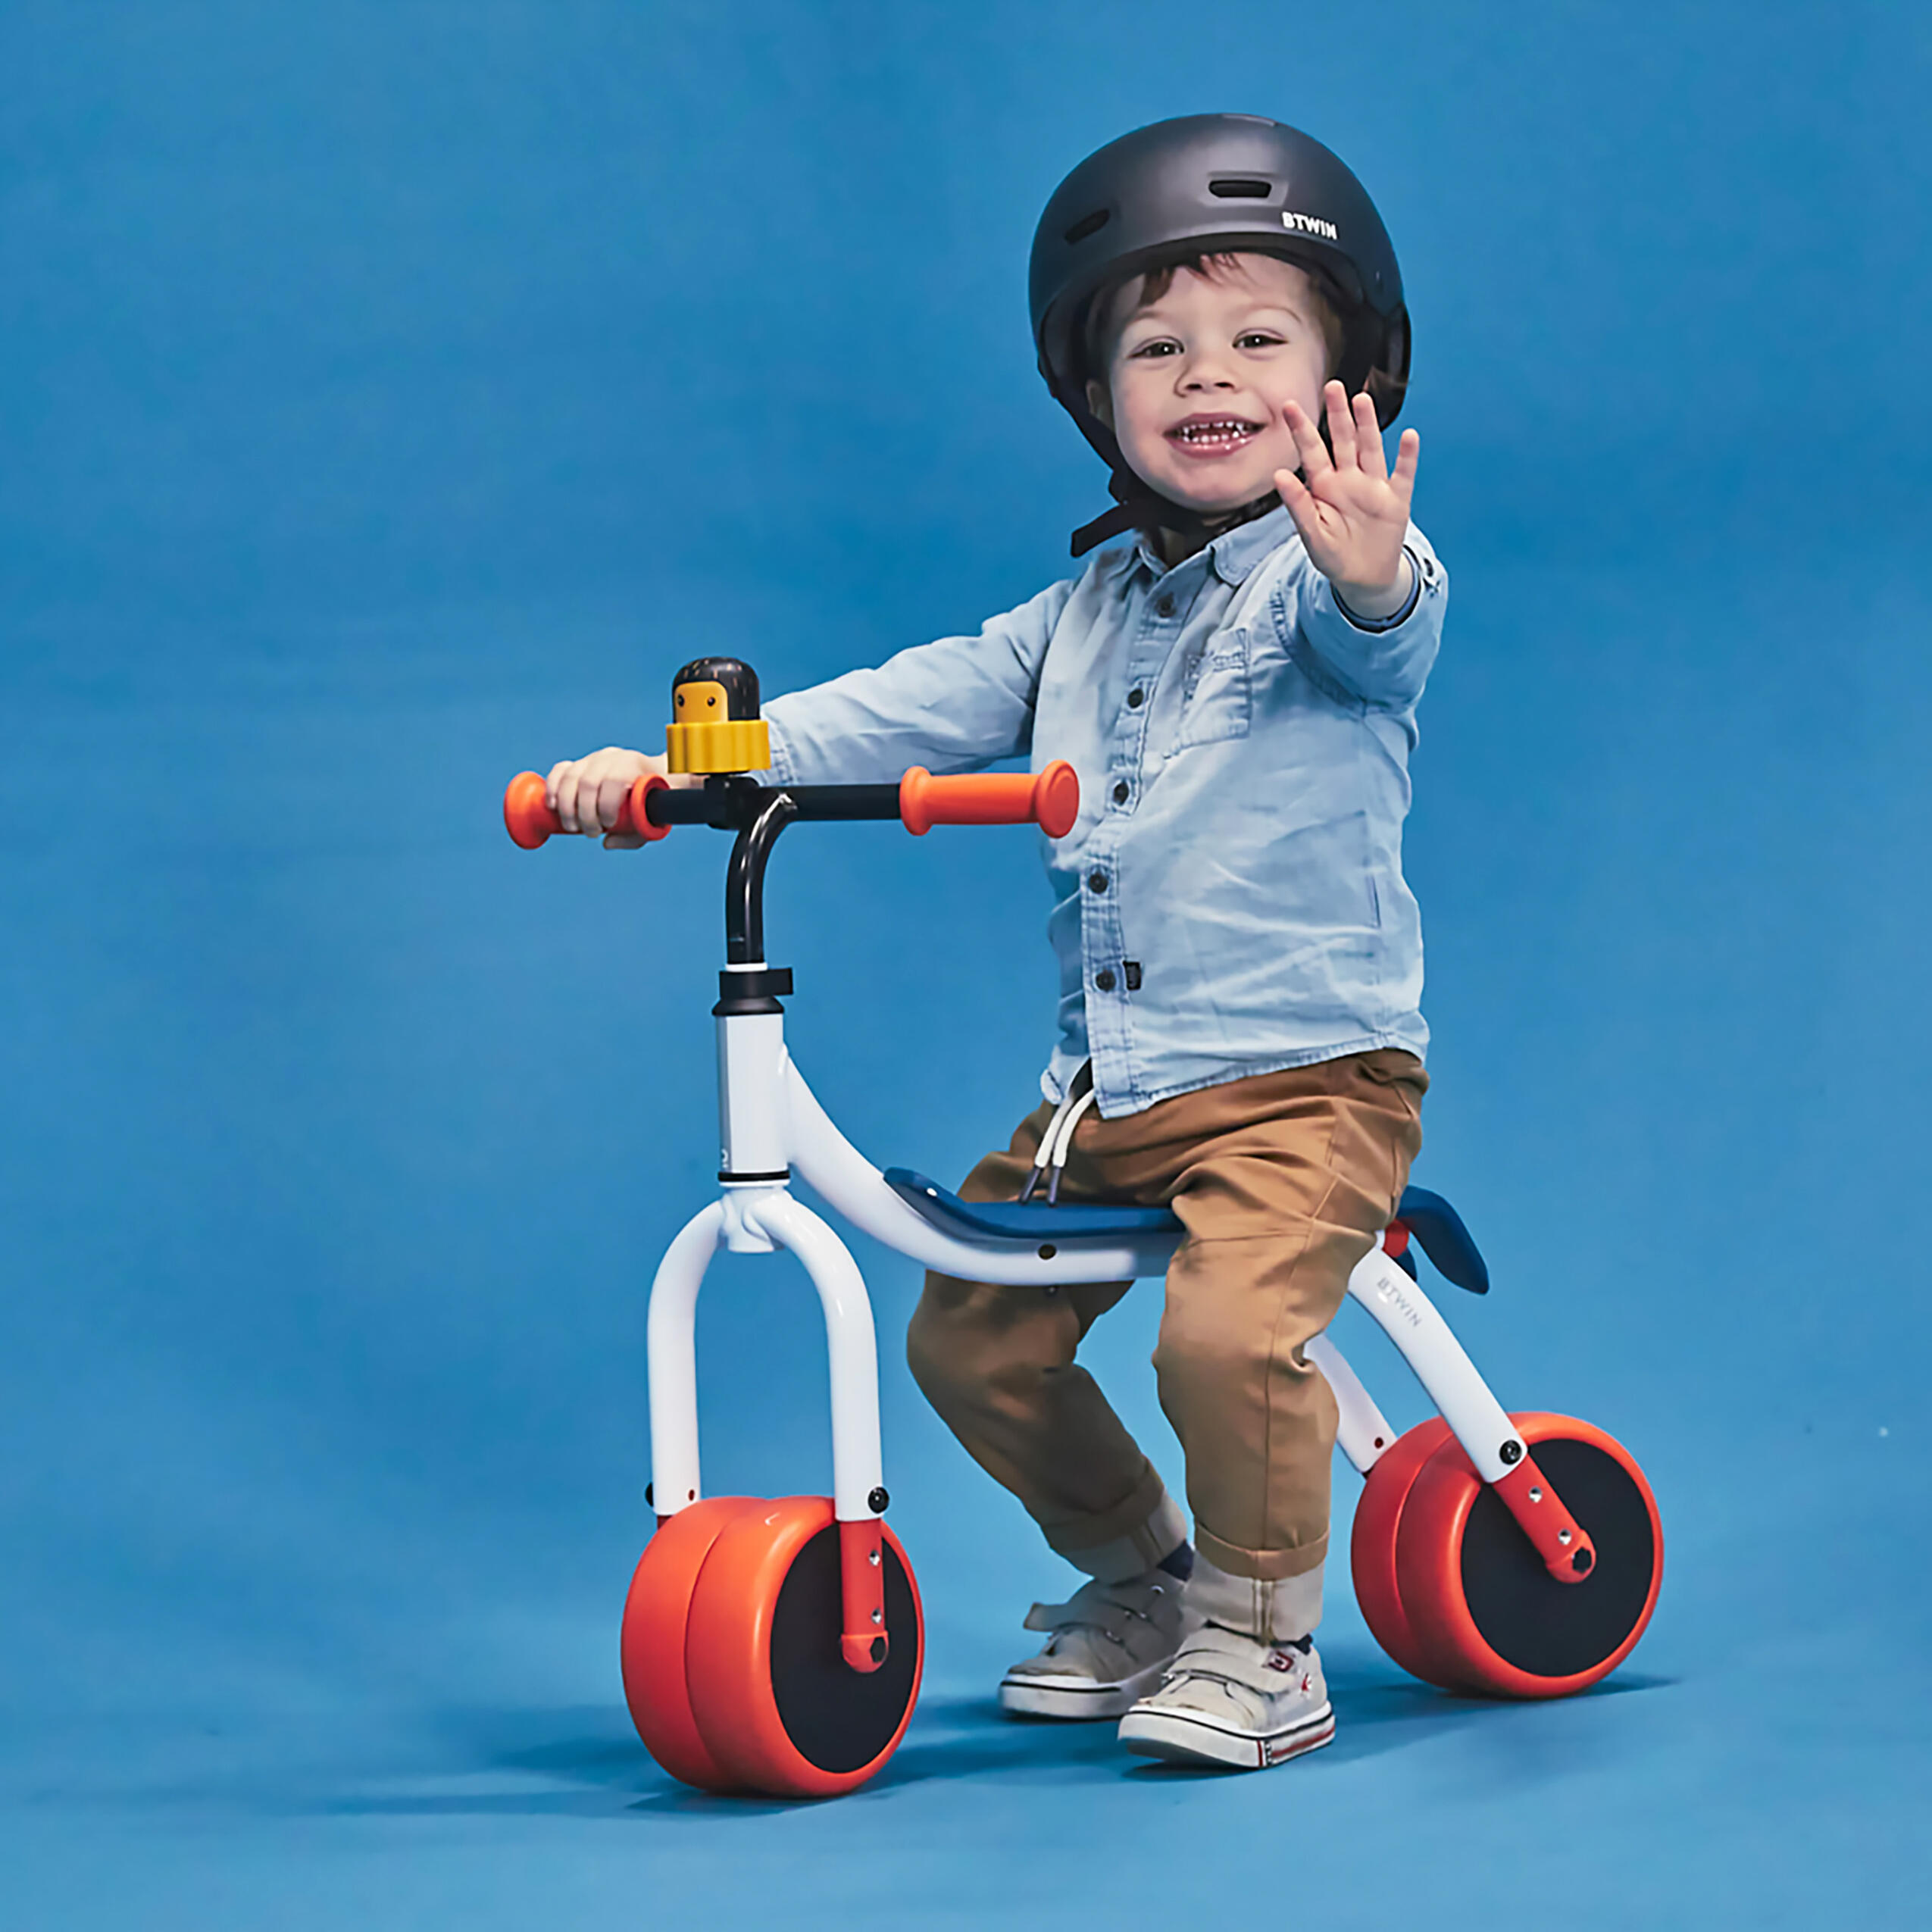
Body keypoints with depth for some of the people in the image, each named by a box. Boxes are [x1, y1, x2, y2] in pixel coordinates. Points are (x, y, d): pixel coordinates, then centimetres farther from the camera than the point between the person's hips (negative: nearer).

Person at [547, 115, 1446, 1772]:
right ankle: (1133, 1572, 30)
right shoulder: (1087, 610, 16)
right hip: (1107, 1090, 7)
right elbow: (919, 709, 10)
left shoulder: (1327, 576, -6)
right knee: (970, 1337, 8)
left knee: (1226, 1328, -27)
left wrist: (1370, 575, -55)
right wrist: (683, 768, -3)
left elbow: (1380, 639, -29)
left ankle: (1257, 1635, -5)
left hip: (1306, 1074, -7)